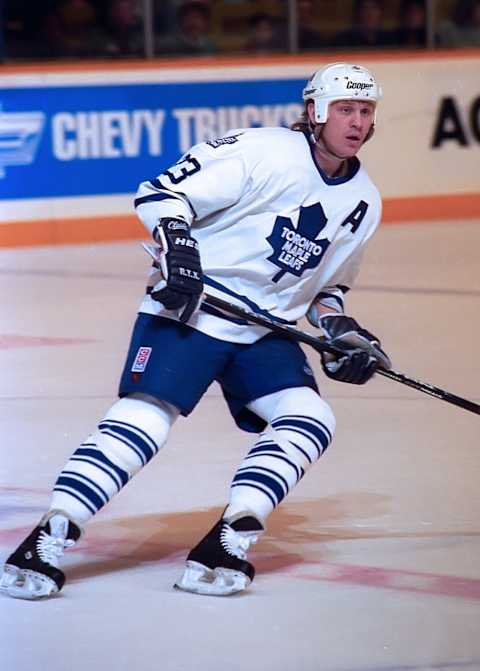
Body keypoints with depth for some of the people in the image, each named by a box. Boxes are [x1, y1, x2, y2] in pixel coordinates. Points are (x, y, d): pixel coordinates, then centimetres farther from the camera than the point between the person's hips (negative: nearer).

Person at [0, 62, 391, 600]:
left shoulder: (363, 201, 9)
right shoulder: (264, 152, -13)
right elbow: (159, 194, -12)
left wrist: (339, 328, 5)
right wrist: (177, 248, -28)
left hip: (264, 330, 7)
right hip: (187, 307, -7)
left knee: (309, 420, -14)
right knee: (145, 415, -21)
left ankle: (224, 547, -15)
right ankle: (46, 542, -19)